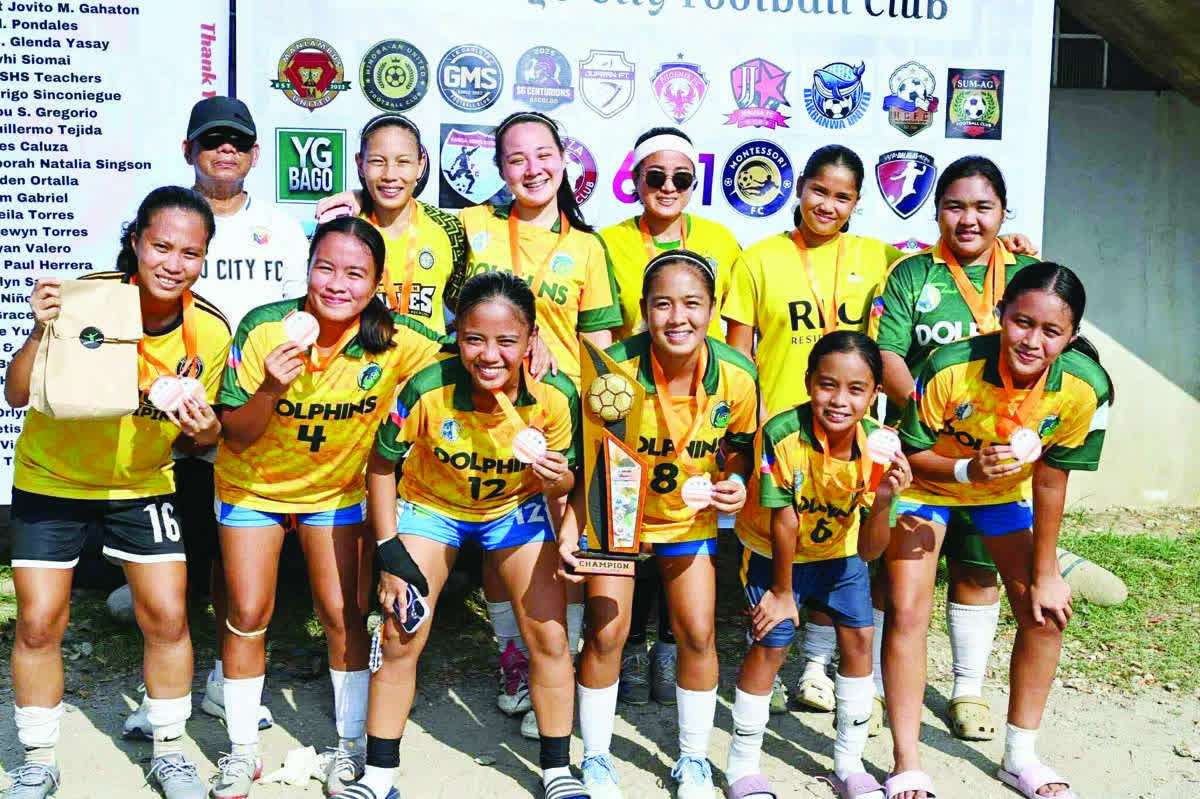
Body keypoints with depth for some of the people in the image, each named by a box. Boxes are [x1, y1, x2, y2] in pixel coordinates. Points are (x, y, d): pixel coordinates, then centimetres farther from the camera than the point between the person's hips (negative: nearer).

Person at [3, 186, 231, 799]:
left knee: (168, 617, -2)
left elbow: (197, 436, -3)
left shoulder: (211, 332, -16)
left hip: (142, 484, 1)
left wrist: (204, 429, -26)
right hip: (51, 478, -1)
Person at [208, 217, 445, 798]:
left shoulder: (396, 343, -25)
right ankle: (242, 750, 25)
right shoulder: (264, 328, -25)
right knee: (247, 616, 5)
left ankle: (350, 746, 25)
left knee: (342, 614, 5)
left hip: (337, 487, 0)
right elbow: (236, 435, -20)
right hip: (253, 484, 0)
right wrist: (270, 389, -39)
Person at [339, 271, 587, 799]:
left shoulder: (555, 395, -29)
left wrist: (557, 479, -36)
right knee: (399, 639, -3)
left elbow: (563, 482, -12)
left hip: (517, 507, 1)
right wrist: (391, 555, -15)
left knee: (549, 637, -1)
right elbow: (382, 465, -15)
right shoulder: (428, 390, -32)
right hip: (429, 504, -1)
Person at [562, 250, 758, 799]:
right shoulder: (614, 369, -28)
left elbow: (739, 447, 0)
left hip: (689, 515, 2)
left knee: (698, 633, 2)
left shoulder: (737, 376, -20)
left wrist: (735, 482, -21)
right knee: (607, 632, -3)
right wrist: (571, 527, -27)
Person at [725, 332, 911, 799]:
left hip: (839, 550, 4)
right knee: (771, 644, -9)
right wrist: (782, 592, -12)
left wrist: (883, 500, -38)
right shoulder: (783, 434, -33)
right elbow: (783, 523, -22)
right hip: (774, 552, -4)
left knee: (859, 638, 0)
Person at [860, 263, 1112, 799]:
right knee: (907, 612, -13)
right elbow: (910, 453, -20)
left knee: (1045, 610, -1)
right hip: (928, 480, -3)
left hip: (1007, 489, 3)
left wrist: (1045, 572, -8)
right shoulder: (950, 367, -35)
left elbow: (1052, 481, -14)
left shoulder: (1084, 387, -27)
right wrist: (967, 469, -40)